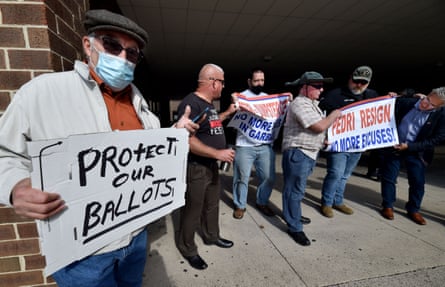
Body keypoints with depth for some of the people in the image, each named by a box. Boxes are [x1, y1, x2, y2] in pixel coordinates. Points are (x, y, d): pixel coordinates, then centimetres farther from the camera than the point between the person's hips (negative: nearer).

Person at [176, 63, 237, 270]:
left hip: (211, 166, 10)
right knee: (193, 210, 8)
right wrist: (218, 153, -27)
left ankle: (211, 236, 45)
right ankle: (188, 249, 30)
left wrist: (227, 113, 23)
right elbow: (187, 140, -29)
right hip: (195, 168, -9)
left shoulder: (208, 104, 10)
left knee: (212, 205, 23)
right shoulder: (190, 103, -22)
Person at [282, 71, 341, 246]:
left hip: (309, 153, 10)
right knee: (295, 191, -2)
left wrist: (323, 140, 16)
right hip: (298, 153, -10)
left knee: (297, 189, 20)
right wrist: (335, 115, -7)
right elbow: (319, 127, -23)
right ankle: (294, 228, 7)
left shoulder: (311, 103, 16)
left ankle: (294, 216, 35)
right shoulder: (300, 104, -18)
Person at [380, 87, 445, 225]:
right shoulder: (406, 102, -8)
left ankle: (413, 210, 27)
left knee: (418, 182, 6)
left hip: (416, 152, 0)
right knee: (389, 178, 5)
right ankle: (388, 206, 21)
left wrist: (410, 146, -18)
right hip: (394, 146, 0)